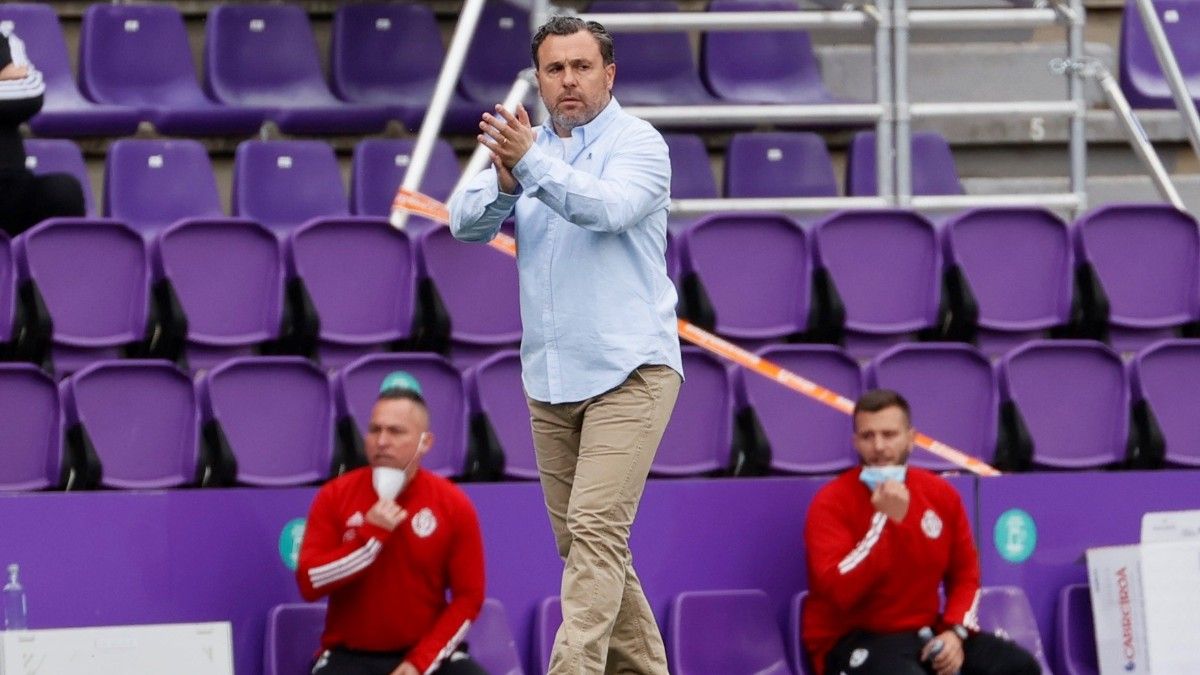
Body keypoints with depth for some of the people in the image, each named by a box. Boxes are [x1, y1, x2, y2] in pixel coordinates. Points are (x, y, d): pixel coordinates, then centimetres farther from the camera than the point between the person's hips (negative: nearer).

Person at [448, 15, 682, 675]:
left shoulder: (637, 143, -5)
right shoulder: (526, 143, 12)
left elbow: (607, 206, -25)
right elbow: (465, 222, -1)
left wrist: (529, 161, -38)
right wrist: (503, 181, -22)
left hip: (628, 372, -7)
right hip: (549, 377, 7)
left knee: (595, 529, -16)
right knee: (579, 541, 10)